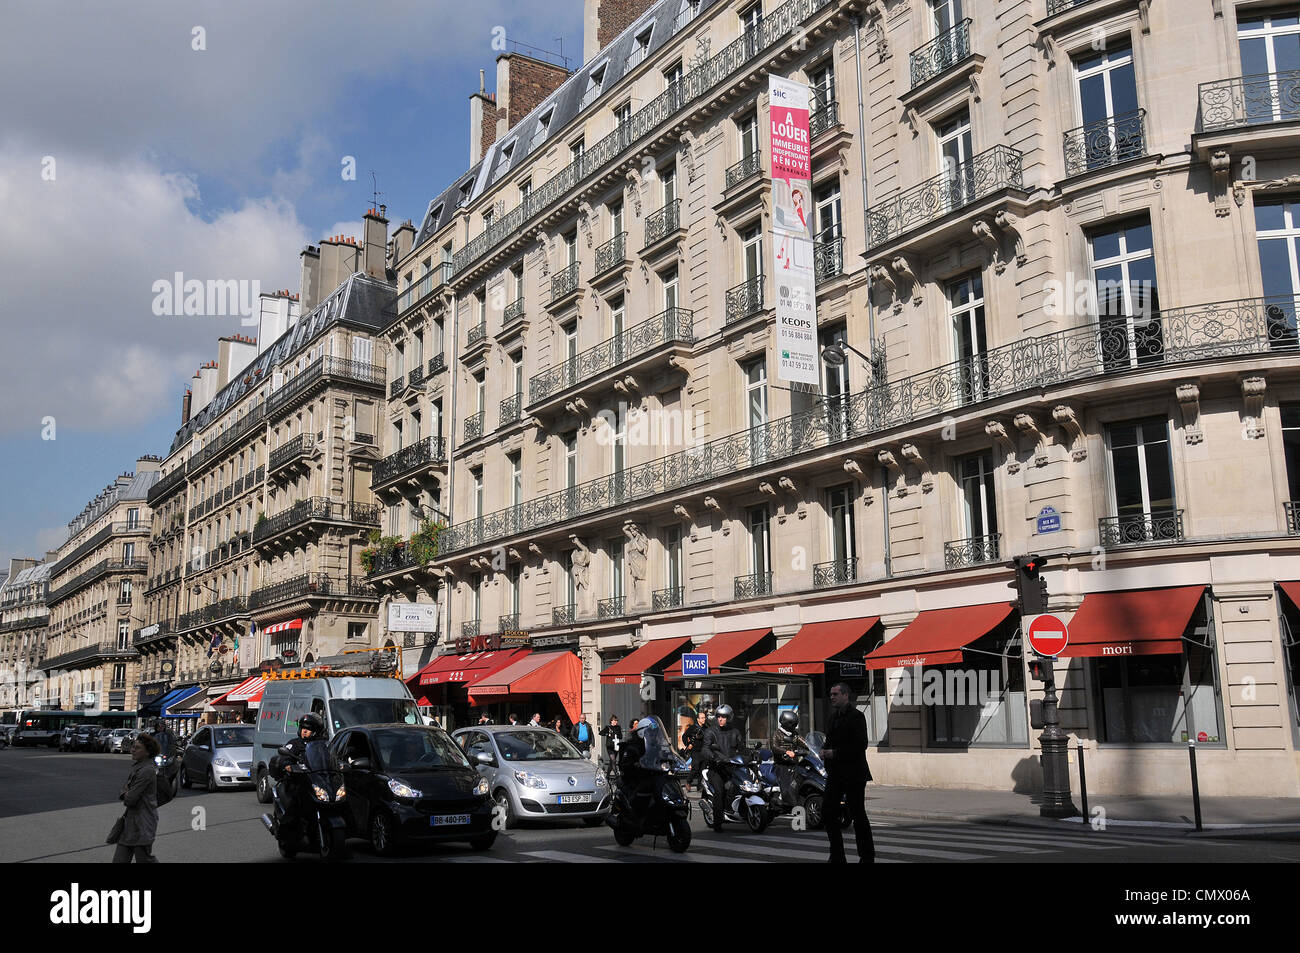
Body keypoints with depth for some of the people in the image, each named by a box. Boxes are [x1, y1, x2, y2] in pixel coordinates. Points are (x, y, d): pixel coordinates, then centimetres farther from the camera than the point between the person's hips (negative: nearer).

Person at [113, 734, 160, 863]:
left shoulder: (147, 771, -20)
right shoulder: (136, 766, 11)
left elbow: (130, 800, -21)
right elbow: (124, 789, 17)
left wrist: (125, 795, 1)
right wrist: (126, 794, -6)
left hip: (142, 825, -9)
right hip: (129, 822, 9)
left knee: (144, 859, 0)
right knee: (120, 859, 8)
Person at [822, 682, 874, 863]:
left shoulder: (856, 716, -11)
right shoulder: (834, 717, 16)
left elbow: (860, 744, -19)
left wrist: (835, 753, -18)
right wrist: (825, 751, 2)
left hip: (853, 774, -8)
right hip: (835, 773, 8)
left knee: (858, 814, 0)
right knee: (828, 812, 4)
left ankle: (867, 857, 12)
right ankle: (837, 856, 13)